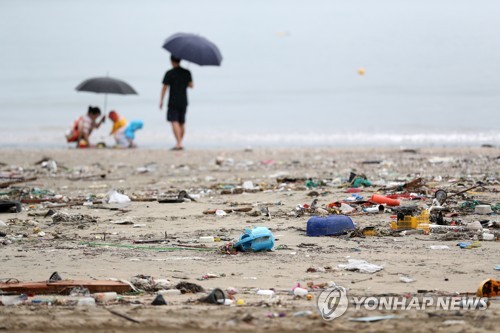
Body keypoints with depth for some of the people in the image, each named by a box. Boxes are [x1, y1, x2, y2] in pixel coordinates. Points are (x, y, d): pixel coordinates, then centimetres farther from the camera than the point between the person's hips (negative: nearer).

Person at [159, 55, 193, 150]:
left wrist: (161, 101, 0)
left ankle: (179, 143, -22)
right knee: (182, 123, 14)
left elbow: (164, 88, -7)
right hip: (183, 102, 5)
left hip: (173, 102, -5)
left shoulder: (169, 73, -8)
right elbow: (191, 85, 9)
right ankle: (180, 143, 20)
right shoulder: (187, 72, 4)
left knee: (174, 122, -10)